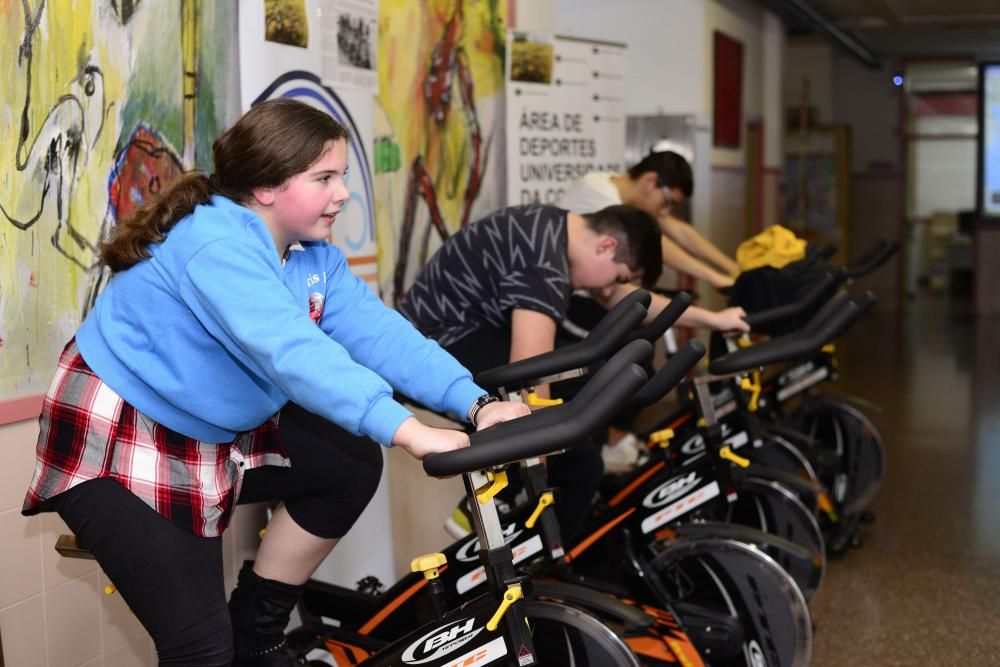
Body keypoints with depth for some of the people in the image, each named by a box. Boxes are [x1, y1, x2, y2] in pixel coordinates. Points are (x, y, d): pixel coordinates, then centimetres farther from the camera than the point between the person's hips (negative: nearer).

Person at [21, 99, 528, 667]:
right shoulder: (217, 244, -29)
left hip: (210, 431, 9)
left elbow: (379, 331, -12)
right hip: (113, 441, -8)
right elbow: (292, 350, -41)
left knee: (352, 464, -6)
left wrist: (475, 402, -25)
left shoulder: (314, 255, -2)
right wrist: (404, 428, -49)